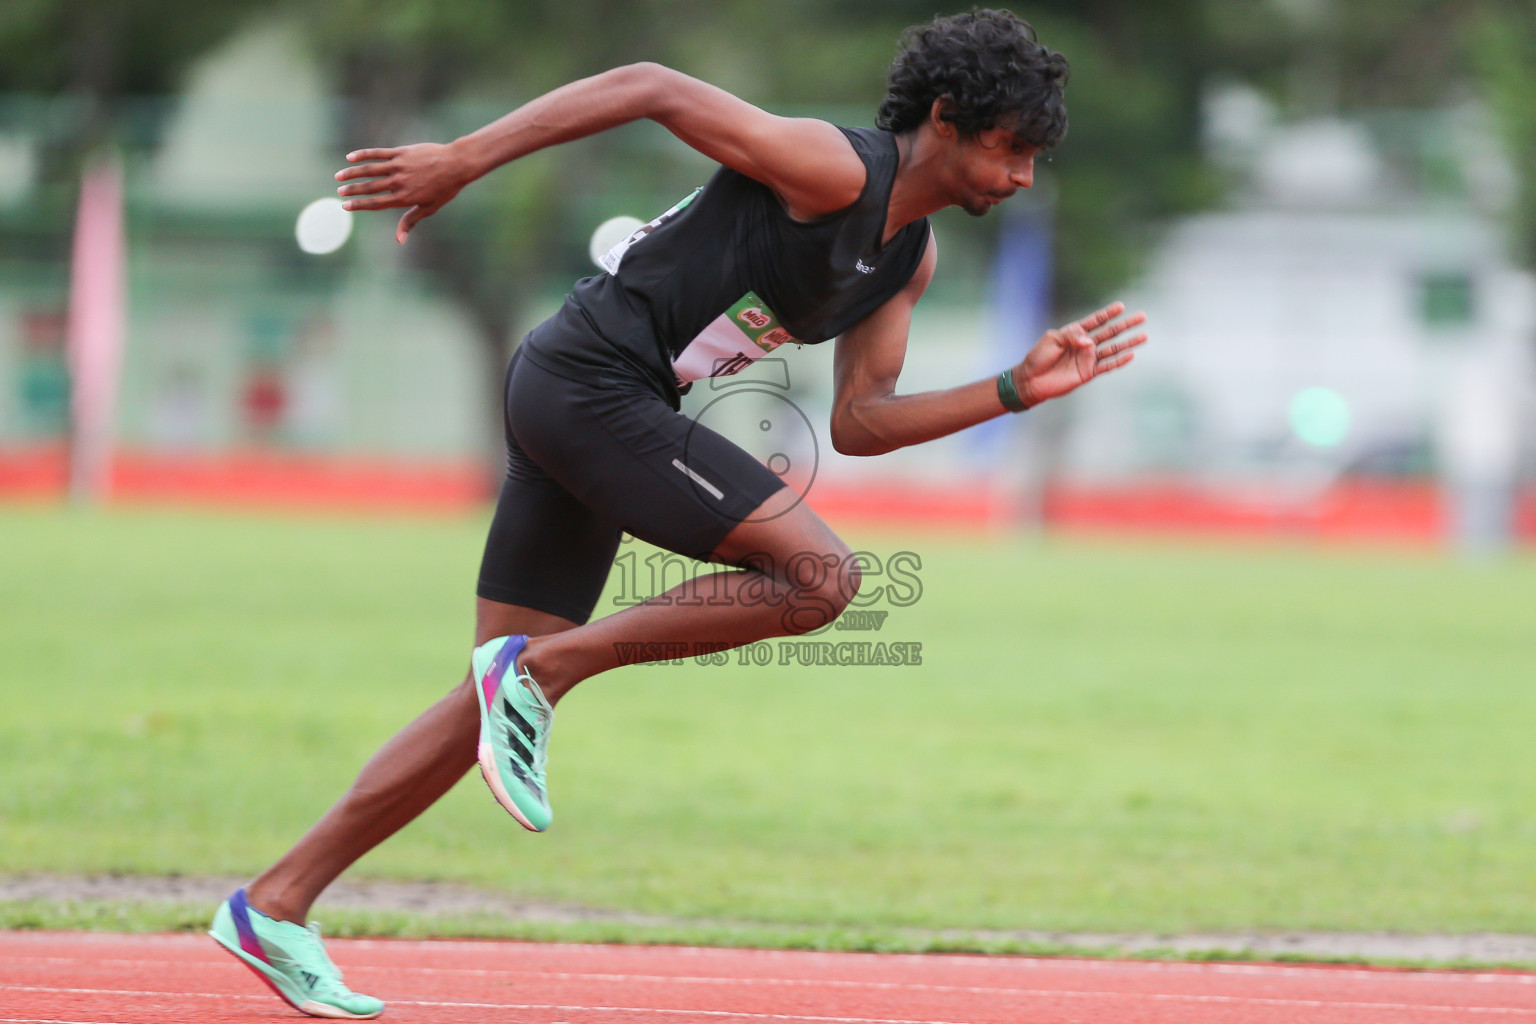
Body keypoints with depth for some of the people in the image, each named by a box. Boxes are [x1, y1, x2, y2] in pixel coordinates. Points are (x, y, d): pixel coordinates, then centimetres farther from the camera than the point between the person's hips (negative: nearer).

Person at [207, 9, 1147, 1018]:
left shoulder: (911, 257, 14)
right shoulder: (831, 169, -14)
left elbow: (858, 424, 15)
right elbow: (650, 87, -16)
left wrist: (1017, 390, 7)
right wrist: (461, 160, -19)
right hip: (588, 378, -10)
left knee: (507, 700, 7)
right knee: (821, 575, -15)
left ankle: (275, 905, 8)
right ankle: (542, 666, -11)